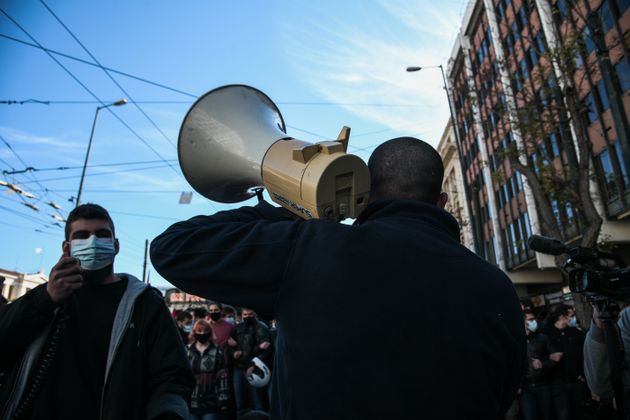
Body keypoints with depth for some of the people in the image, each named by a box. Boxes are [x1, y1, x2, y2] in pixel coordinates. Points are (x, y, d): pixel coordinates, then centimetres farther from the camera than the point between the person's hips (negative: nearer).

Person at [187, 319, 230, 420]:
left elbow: (223, 376, -3)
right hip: (190, 402, 2)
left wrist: (223, 398, -8)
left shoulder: (217, 351, -2)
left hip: (211, 403, -2)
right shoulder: (187, 351, 4)